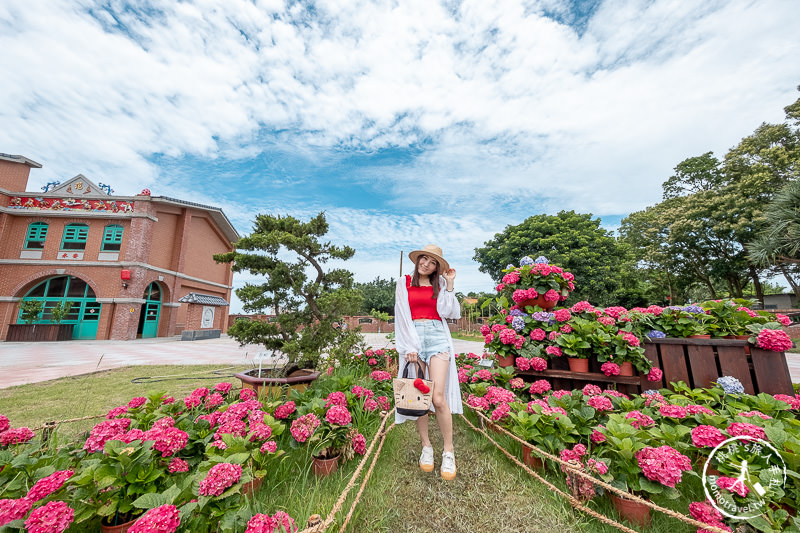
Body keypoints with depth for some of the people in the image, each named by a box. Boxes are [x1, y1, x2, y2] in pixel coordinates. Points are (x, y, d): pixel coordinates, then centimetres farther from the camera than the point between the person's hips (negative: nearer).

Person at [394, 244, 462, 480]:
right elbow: (403, 316, 3)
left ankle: (449, 451, 10)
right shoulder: (404, 282, 10)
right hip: (413, 337, 0)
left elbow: (447, 313, 4)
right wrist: (410, 346, -5)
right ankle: (426, 447, 22)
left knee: (438, 397, -7)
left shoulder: (439, 283, 14)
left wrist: (449, 285, 2)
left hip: (437, 335, 0)